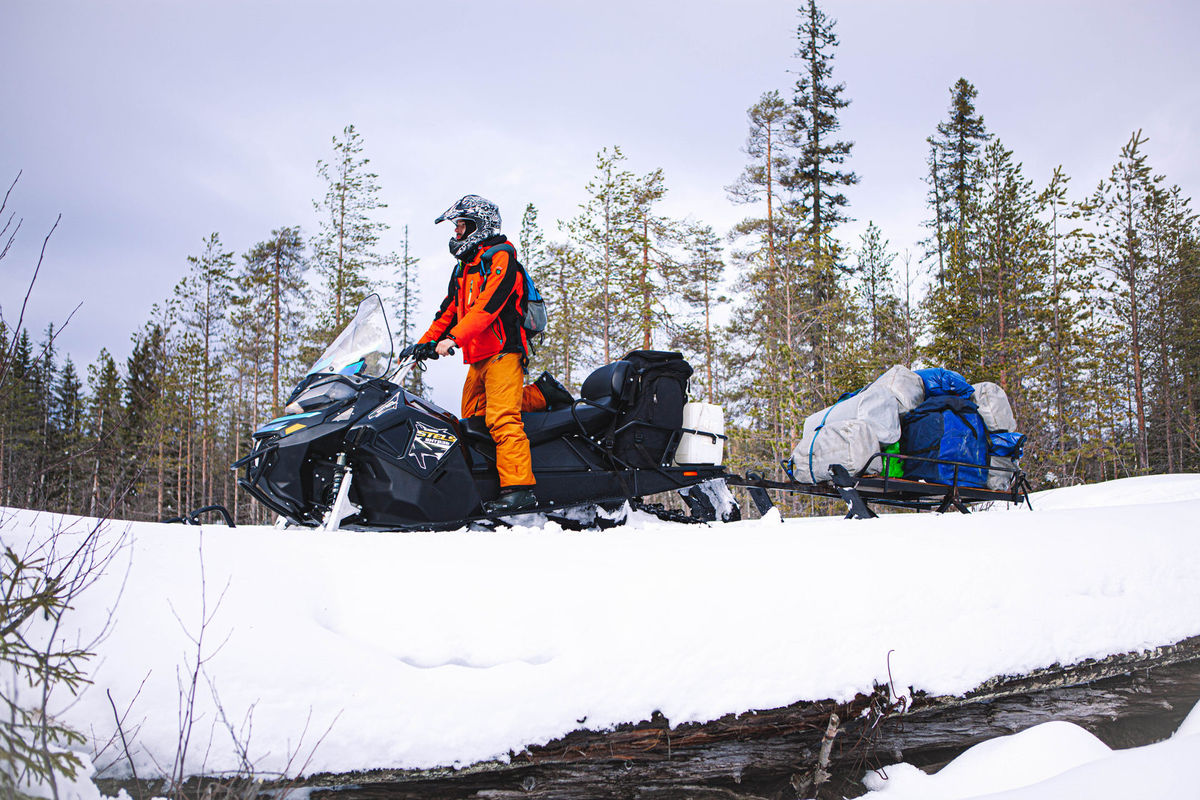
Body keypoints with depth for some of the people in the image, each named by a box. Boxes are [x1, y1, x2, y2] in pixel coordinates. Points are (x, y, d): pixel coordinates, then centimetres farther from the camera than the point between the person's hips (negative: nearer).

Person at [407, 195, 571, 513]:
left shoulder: (501, 257, -5)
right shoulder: (464, 267, 24)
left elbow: (487, 306, -19)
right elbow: (448, 311, 25)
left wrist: (453, 338, -28)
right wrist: (425, 343, 12)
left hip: (503, 350, -9)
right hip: (477, 359, 10)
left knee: (502, 418, -20)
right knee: (473, 415, 7)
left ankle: (519, 487, -24)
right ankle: (538, 394, 13)